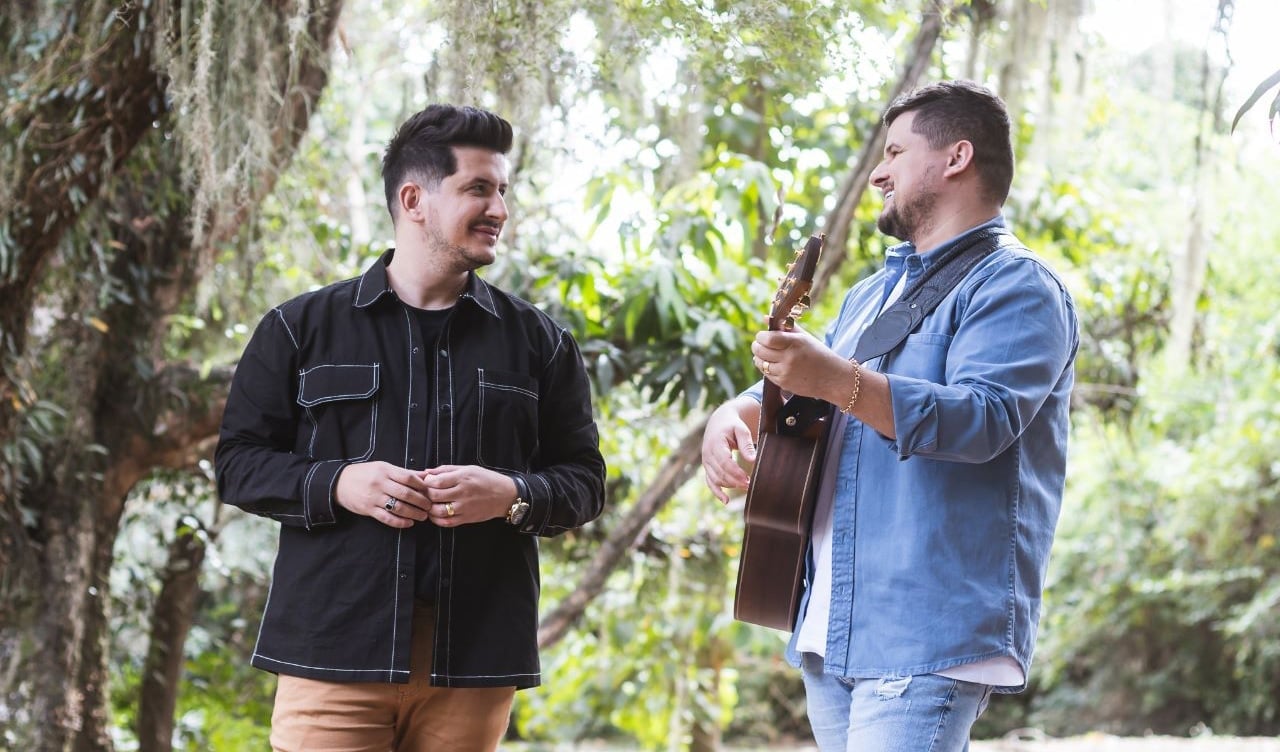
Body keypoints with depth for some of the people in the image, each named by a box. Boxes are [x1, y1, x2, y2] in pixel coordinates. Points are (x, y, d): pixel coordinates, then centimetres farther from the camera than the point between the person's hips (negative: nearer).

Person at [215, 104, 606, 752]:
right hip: (335, 651, -1)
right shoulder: (302, 329, 9)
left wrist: (512, 496, -10)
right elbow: (238, 461, 8)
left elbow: (584, 480, 12)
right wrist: (336, 484, -10)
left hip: (474, 659, 2)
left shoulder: (539, 342, 12)